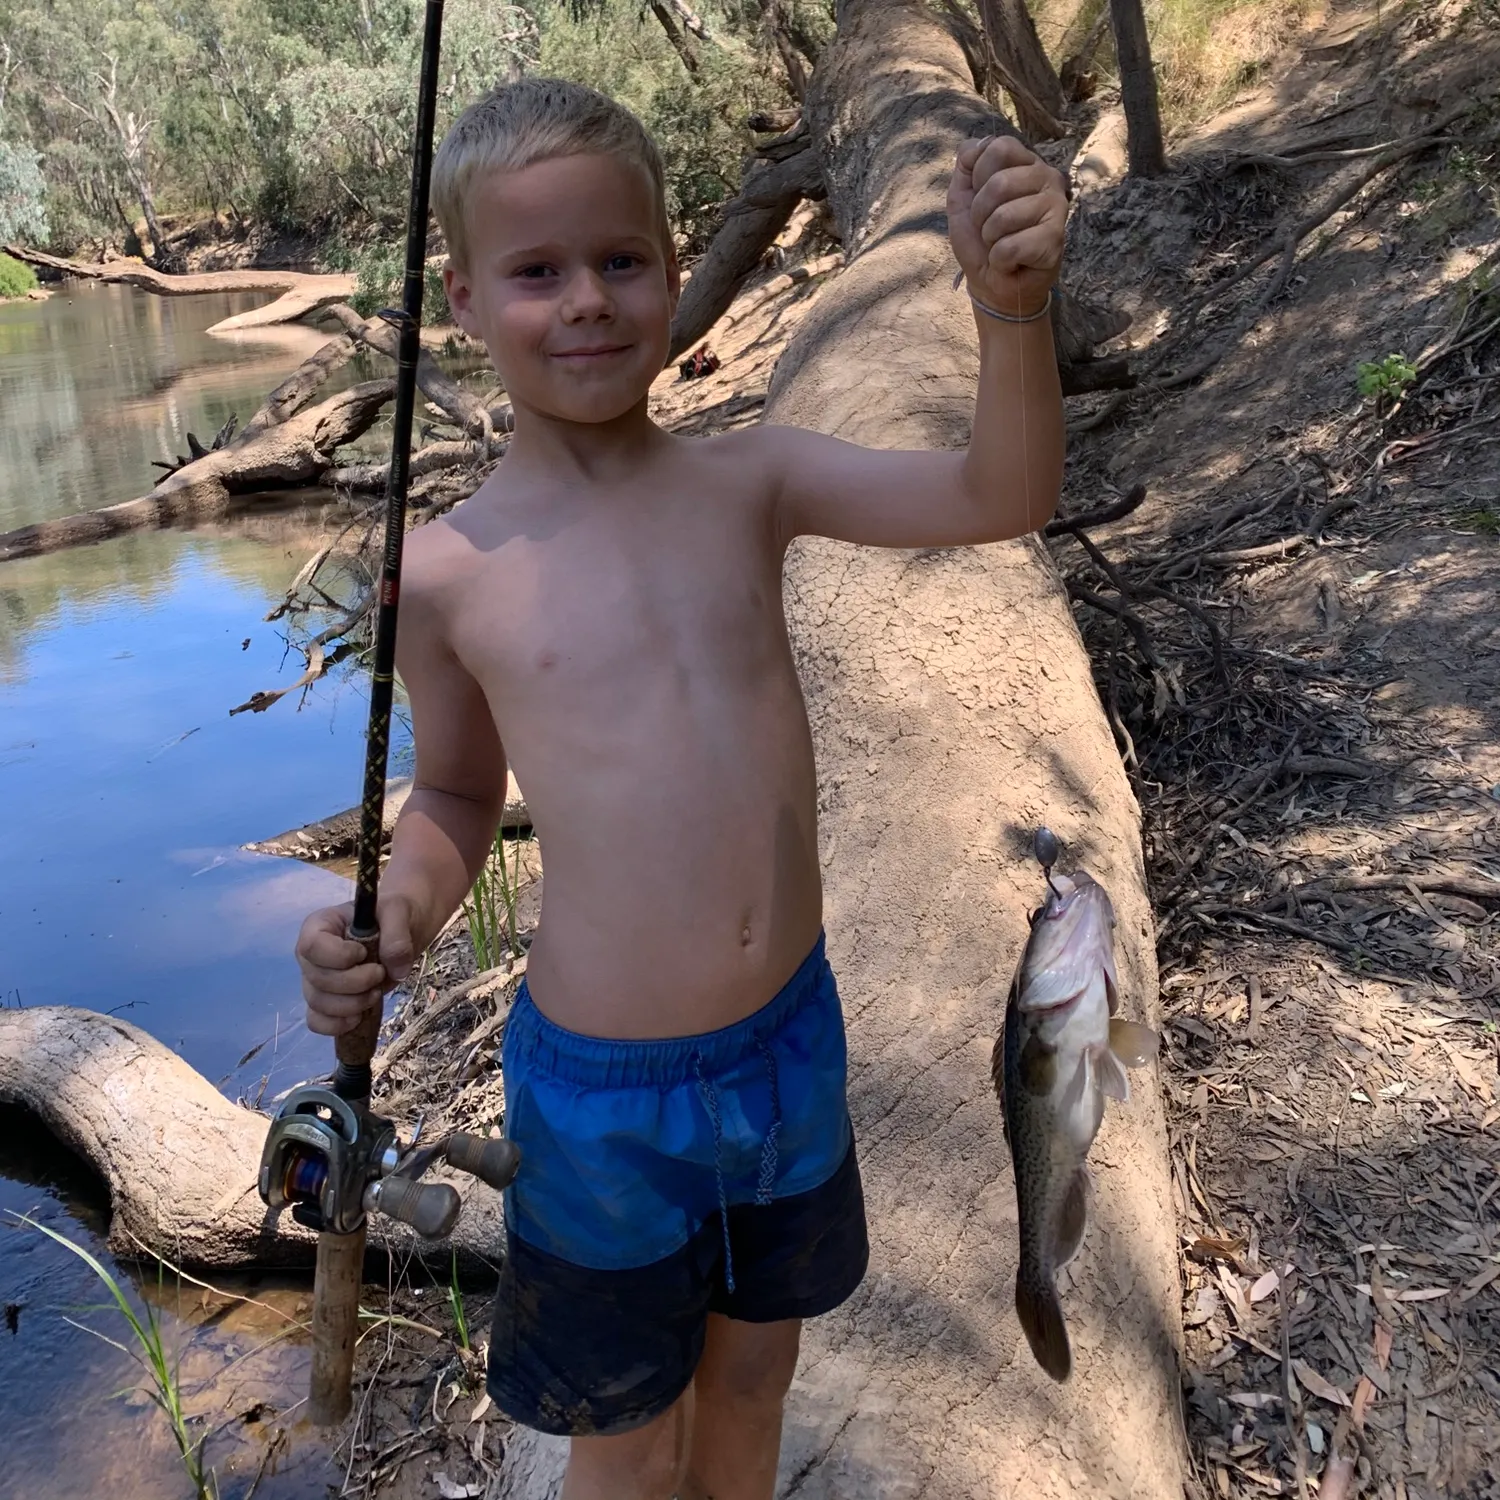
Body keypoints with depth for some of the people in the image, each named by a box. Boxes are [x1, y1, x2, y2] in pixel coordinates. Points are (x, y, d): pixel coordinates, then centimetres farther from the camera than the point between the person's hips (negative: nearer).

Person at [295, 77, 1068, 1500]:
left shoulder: (751, 479, -6)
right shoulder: (447, 572, -10)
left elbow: (999, 497, -15)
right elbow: (455, 795, 4)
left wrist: (1010, 302, -32)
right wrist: (399, 915, -16)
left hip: (790, 1038, 3)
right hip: (604, 1086, -2)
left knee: (752, 1376, 28)